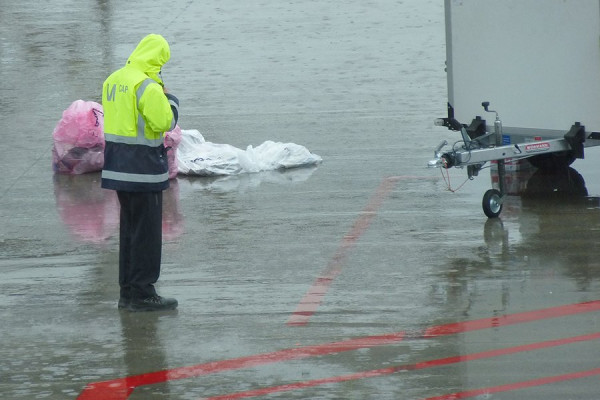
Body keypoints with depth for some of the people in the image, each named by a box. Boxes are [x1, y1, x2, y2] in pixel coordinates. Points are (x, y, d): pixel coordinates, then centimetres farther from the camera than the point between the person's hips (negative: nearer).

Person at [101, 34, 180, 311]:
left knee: (129, 227, 17)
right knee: (147, 231, -2)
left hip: (118, 164, 9)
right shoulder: (147, 86, -18)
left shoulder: (113, 80, 10)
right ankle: (142, 293, 0)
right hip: (142, 168, -9)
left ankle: (127, 290, 21)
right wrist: (171, 102, 0)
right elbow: (163, 122, -18)